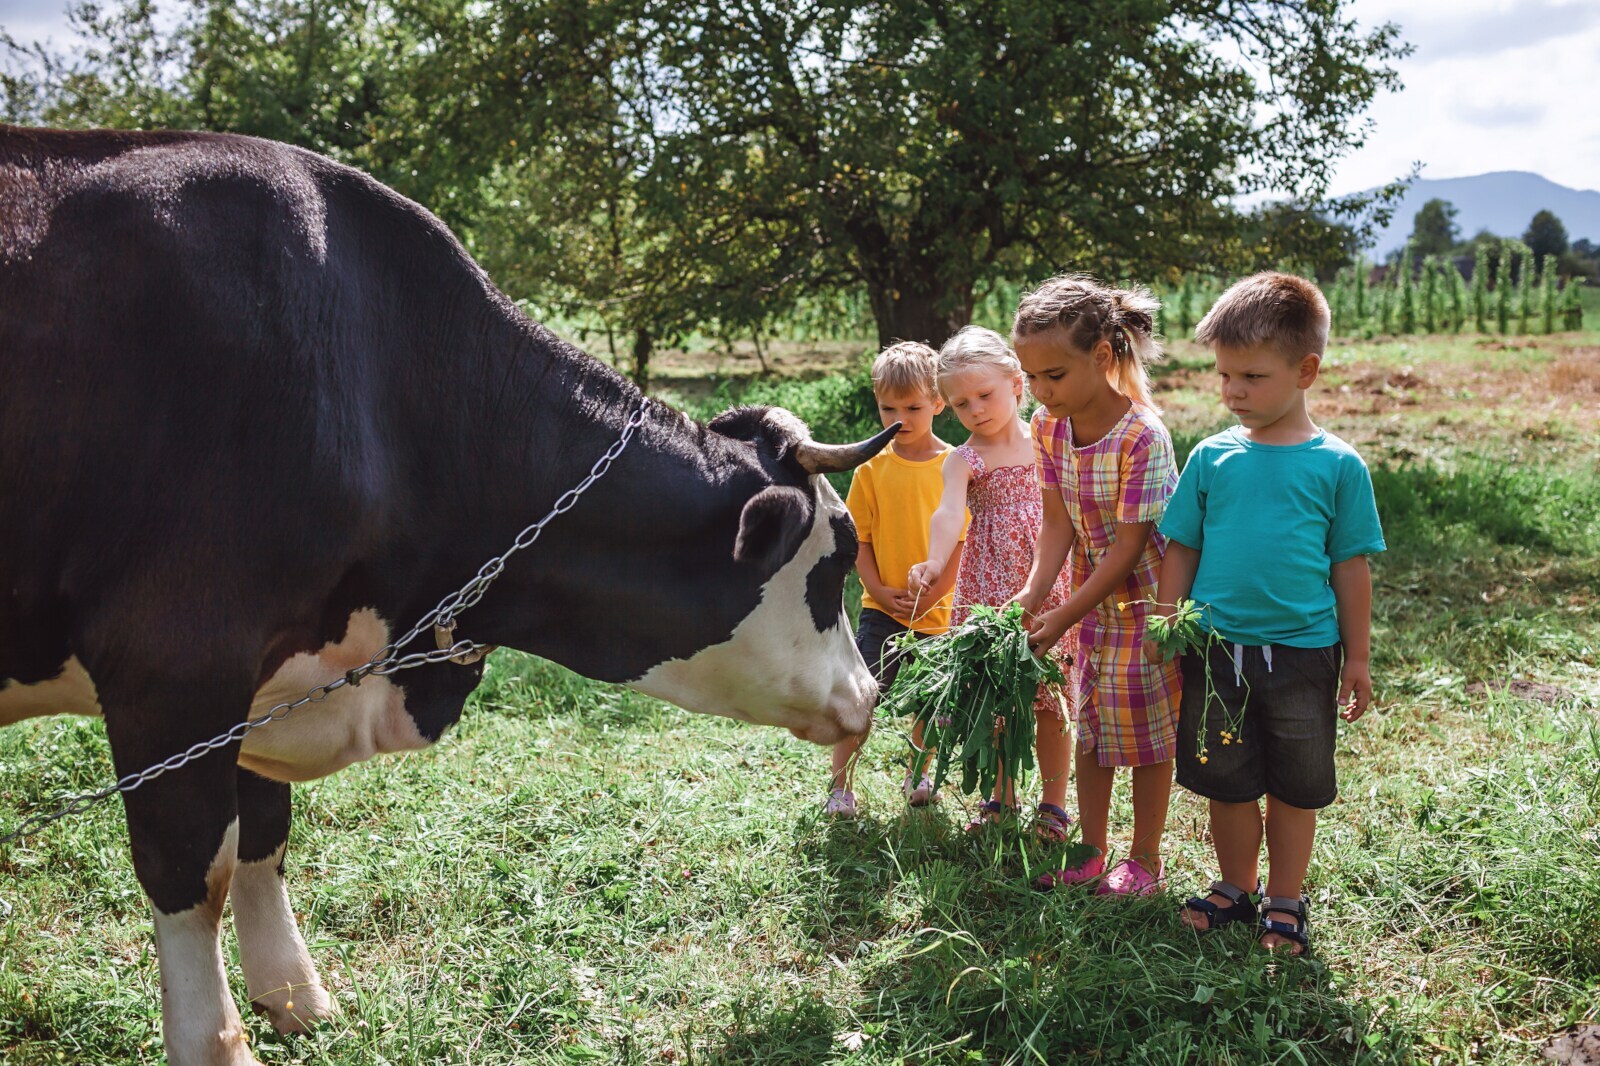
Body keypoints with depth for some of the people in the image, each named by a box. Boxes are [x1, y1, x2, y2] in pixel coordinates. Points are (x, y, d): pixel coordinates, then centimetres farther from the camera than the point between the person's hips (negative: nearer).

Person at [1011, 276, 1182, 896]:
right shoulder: (1047, 425, -7)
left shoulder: (1142, 436, -27)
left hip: (1147, 599, -6)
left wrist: (1062, 617, -25)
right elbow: (1059, 524, -5)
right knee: (1090, 727, 15)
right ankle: (1091, 855, 29)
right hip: (1094, 598, 7)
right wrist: (1031, 595, -18)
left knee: (1148, 732, 6)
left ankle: (1145, 860, 23)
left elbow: (1129, 546, -24)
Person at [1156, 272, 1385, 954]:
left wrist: (1356, 659, 3)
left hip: (1302, 653, -1)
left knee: (1295, 788, 12)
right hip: (1216, 650, 2)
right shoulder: (1212, 457, 0)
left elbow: (1351, 566, 0)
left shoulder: (1338, 466, -5)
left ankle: (1285, 903, 29)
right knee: (1227, 782, 13)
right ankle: (1235, 889, 33)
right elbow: (1181, 549, 6)